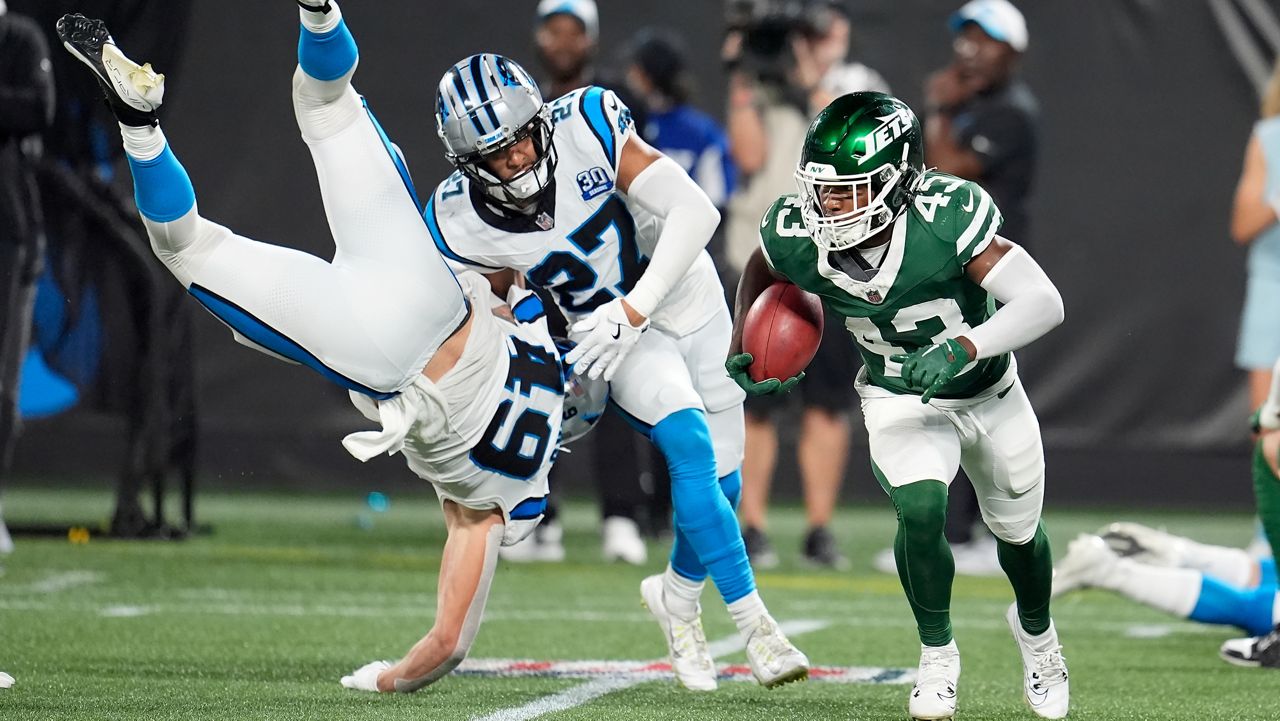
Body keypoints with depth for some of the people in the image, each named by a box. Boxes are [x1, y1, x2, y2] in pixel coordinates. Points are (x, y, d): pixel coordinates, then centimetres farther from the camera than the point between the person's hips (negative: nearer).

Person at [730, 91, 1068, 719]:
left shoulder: (946, 216, -37)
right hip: (900, 401, 0)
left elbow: (1043, 302, -37)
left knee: (1017, 531, 19)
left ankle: (1035, 631, 53)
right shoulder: (796, 235, -25)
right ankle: (937, 656, -2)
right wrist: (742, 352, -10)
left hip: (987, 389, 0)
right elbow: (760, 273, 2)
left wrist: (961, 350, -48)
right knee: (921, 509, -27)